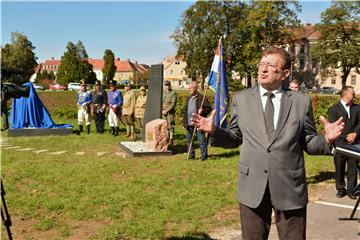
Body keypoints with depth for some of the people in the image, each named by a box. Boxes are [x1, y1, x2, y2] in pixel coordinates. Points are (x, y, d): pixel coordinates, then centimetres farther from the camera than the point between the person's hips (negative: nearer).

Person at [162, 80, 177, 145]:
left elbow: (173, 104, -13)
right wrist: (162, 110, -6)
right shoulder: (163, 93, 11)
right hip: (163, 112, 5)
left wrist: (166, 110, -16)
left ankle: (171, 140, -1)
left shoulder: (173, 93, -5)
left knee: (171, 126, -6)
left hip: (170, 112, -5)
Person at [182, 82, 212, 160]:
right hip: (189, 124, 7)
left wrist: (203, 111, -24)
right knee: (189, 140, 10)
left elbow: (209, 108, -4)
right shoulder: (188, 98, 17)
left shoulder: (202, 98, -4)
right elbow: (185, 110, 23)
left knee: (202, 140, -3)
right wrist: (184, 122, 16)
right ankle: (191, 156, 20)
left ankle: (204, 156, 5)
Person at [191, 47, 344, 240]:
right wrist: (214, 131, -9)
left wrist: (326, 139, -16)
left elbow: (308, 143, 5)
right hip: (252, 187, 1)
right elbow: (234, 138, 9)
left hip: (290, 188, 0)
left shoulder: (301, 102, 1)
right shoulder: (241, 98, 3)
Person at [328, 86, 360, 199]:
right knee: (339, 167, 4)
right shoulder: (334, 109, -2)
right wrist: (346, 136, -12)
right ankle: (340, 189, 16)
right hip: (340, 143, -3)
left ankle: (351, 189, 13)